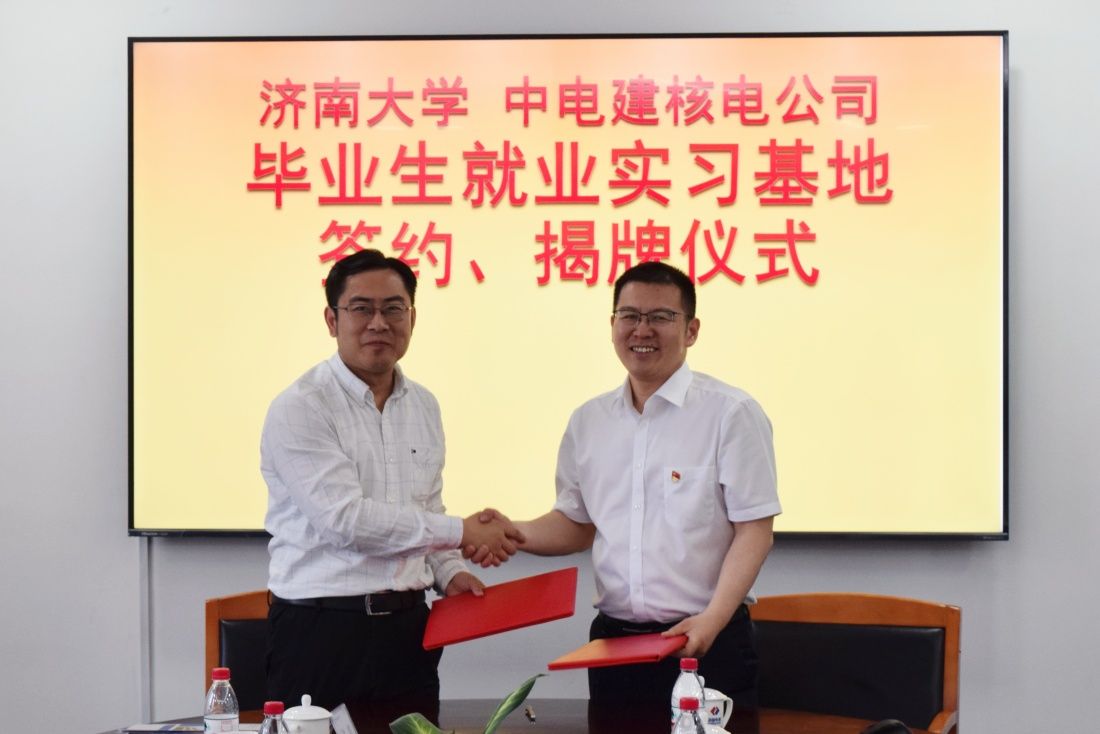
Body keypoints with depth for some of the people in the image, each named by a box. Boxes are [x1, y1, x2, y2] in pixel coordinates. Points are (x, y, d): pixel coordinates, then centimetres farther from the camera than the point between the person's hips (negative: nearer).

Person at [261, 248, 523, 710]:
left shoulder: (424, 406, 12)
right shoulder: (300, 408, -10)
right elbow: (345, 519, -18)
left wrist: (448, 573, 2)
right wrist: (462, 532, -14)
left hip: (408, 627, 6)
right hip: (320, 632, -6)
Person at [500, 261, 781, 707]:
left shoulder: (730, 413, -7)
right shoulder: (588, 421, 9)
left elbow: (754, 531, -9)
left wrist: (713, 619, -20)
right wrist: (511, 533, 1)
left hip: (706, 641, -4)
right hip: (612, 639, 5)